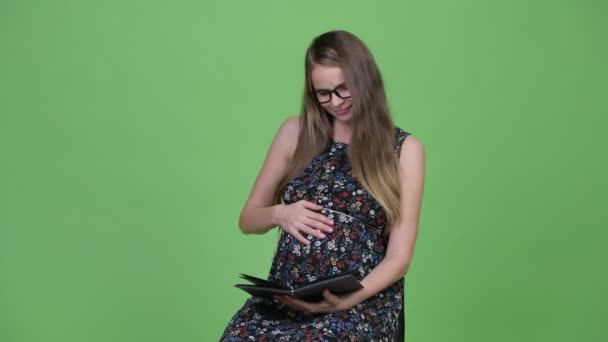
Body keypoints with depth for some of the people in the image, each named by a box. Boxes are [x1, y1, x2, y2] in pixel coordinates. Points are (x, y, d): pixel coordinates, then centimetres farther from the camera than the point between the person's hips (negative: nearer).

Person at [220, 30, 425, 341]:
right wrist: (278, 214, -6)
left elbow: (398, 257, -1)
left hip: (363, 302, -2)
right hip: (284, 296, 3)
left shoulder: (405, 149, 4)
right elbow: (248, 219, 16)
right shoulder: (296, 132, 11)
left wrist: (346, 300, -17)